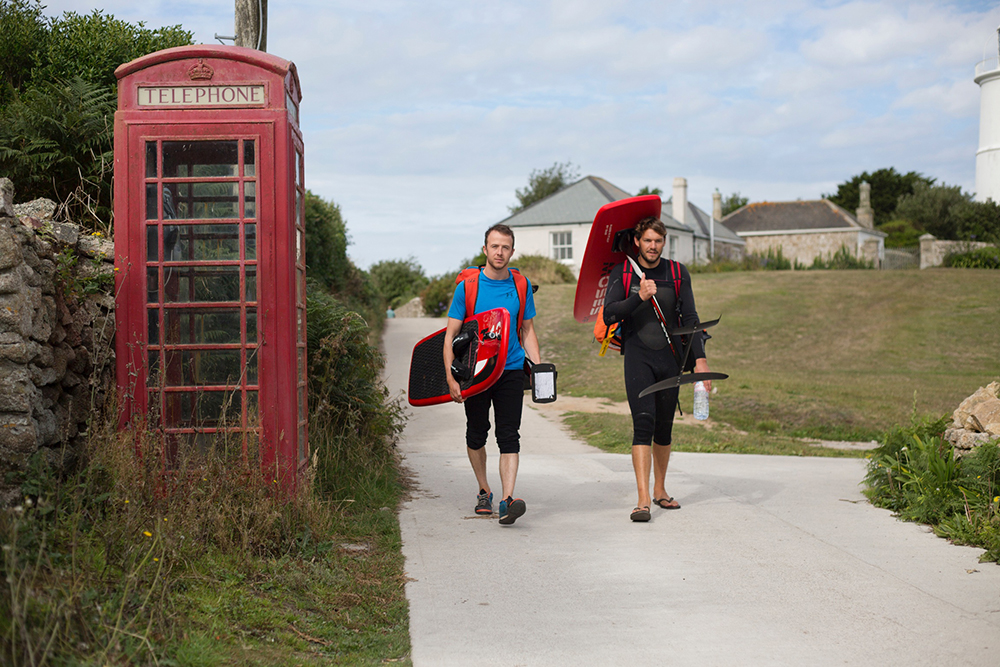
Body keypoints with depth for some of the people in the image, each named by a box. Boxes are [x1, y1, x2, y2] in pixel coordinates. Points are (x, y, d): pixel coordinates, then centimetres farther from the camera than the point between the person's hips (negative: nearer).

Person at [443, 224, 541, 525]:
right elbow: (451, 334, -3)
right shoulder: (467, 285, -4)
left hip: (511, 371, 1)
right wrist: (451, 378, -12)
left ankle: (507, 500, -16)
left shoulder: (521, 285, 4)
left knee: (509, 436, -9)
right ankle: (484, 491, 30)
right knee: (476, 435, 11)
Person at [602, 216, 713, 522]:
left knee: (664, 427, 9)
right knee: (644, 422, -16)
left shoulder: (678, 273, 6)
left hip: (670, 358, 3)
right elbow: (609, 315, -6)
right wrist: (639, 297, -19)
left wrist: (700, 358, -3)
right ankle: (643, 499, -18)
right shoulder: (622, 273, 2)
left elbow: (690, 318, 5)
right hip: (638, 357, -3)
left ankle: (659, 490, 27)